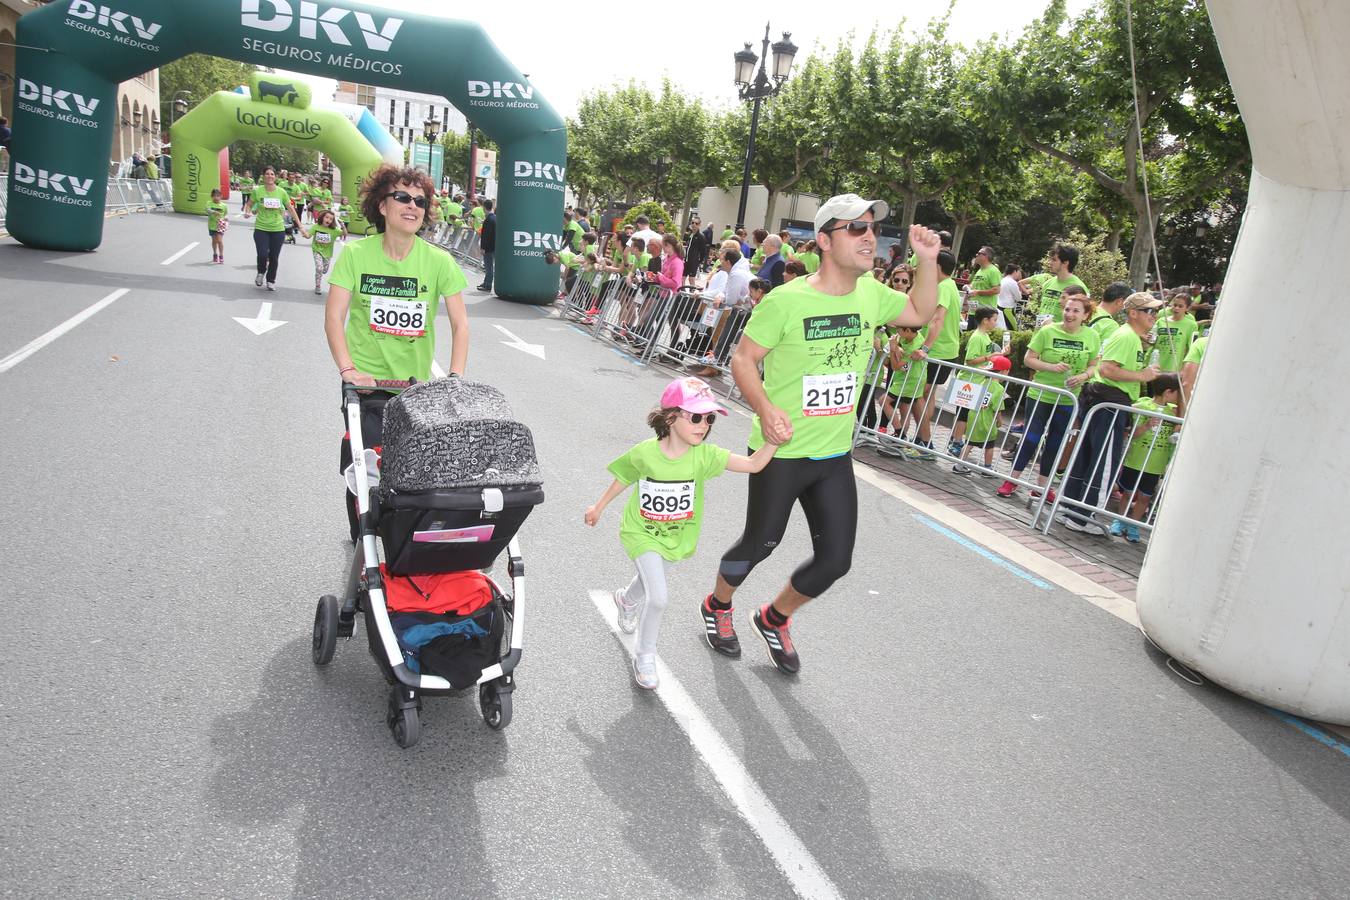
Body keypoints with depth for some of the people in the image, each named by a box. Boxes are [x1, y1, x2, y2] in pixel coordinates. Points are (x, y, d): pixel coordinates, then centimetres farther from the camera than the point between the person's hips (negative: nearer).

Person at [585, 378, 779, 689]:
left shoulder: (704, 455, -23)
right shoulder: (645, 453, -25)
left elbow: (754, 464, -30)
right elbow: (621, 480, -5)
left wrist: (773, 440, -46)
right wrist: (598, 507, 8)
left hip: (675, 535, 4)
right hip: (641, 532, -4)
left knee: (649, 578, 30)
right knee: (659, 597, -15)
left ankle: (626, 600, 67)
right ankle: (645, 654, 11)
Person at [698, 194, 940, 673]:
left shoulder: (871, 294, 0)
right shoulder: (786, 300, -18)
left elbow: (920, 313, 18)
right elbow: (743, 358, -12)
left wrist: (927, 260, 3)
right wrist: (765, 409, -28)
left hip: (835, 456, 6)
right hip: (781, 454, -6)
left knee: (836, 559, 8)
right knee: (760, 544, 11)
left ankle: (775, 618, 36)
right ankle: (716, 606, 43)